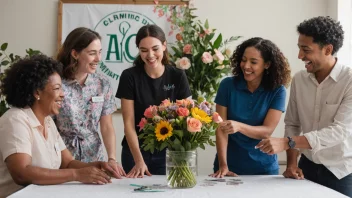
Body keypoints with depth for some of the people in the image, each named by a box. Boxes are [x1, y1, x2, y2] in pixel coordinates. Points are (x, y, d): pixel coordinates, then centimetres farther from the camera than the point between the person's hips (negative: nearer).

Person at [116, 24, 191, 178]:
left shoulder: (178, 76, -5)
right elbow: (129, 123, -9)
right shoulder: (129, 76, -8)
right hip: (135, 151, -1)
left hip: (168, 151, 1)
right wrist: (139, 160, -19)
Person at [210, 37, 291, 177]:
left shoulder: (277, 91, -8)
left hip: (263, 167, 0)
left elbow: (267, 131, -15)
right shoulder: (227, 85, -7)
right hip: (230, 164, 0)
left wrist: (239, 126, -33)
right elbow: (221, 128, -10)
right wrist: (223, 165, -19)